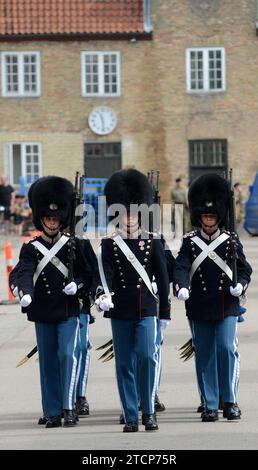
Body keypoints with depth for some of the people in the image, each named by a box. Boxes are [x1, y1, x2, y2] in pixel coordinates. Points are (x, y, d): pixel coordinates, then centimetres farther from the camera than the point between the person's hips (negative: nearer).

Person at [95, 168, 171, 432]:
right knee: (124, 363, 3)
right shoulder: (109, 244, 2)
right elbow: (105, 273, -11)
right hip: (120, 311, 0)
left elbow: (162, 278, 7)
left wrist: (165, 311, 6)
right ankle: (130, 417, 8)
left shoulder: (152, 242, 5)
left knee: (147, 355, -14)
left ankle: (148, 411, -3)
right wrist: (104, 295, -31)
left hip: (146, 310, 0)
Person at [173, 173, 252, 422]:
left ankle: (230, 401, -1)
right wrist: (182, 287, -29)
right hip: (199, 308, 0)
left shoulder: (231, 240, 6)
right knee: (204, 355, 3)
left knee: (227, 349, -11)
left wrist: (240, 284, -14)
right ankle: (210, 405, 8)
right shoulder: (190, 242, 4)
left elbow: (244, 268, 7)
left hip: (226, 307, 0)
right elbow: (181, 268, -9)